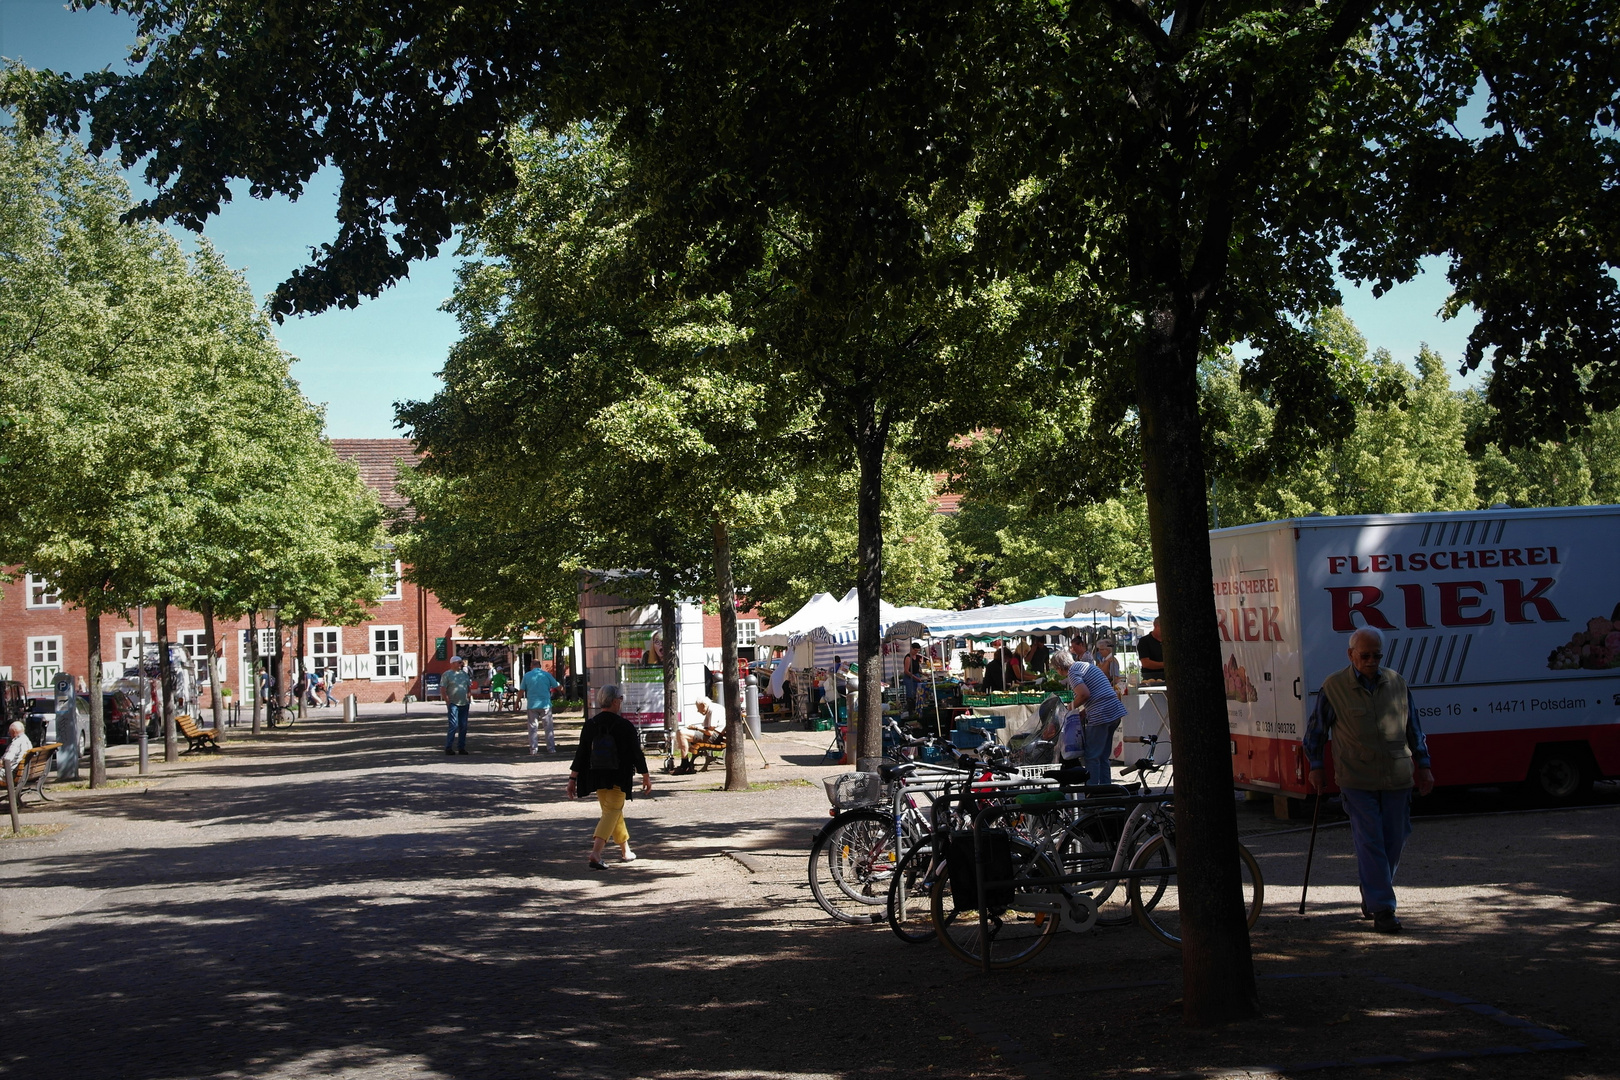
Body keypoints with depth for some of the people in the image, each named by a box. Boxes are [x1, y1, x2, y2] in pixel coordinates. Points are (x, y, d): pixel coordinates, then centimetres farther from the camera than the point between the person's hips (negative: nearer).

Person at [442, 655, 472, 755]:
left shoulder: (464, 674, 15)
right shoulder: (447, 674, -3)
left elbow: (469, 687, 21)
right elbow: (442, 689, -7)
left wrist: (469, 700, 12)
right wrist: (447, 701, -12)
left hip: (464, 704, 6)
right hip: (453, 704, -6)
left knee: (463, 726, 7)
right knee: (453, 725, -13)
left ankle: (461, 748, 13)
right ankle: (448, 747, -9)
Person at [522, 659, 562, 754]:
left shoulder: (527, 675, 3)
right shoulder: (546, 674, 3)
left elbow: (522, 690, 3)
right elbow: (557, 686, 10)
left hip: (532, 705, 0)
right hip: (545, 704, 0)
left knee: (533, 727, 7)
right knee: (548, 727, 6)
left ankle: (533, 749, 5)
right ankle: (551, 748, 4)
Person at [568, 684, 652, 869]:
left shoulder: (590, 725, 0)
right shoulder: (624, 726, -12)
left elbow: (580, 753, 1)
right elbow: (636, 753, -6)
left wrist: (573, 778, 6)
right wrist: (646, 776, 4)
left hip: (597, 777, 5)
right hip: (619, 778, -5)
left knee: (615, 812, 20)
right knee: (612, 812, -3)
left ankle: (625, 851, 32)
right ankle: (595, 853, -20)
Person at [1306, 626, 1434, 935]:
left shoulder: (1397, 683, 6)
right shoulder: (1334, 686, -4)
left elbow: (1413, 727, 15)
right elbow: (1315, 730, 6)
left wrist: (1423, 765, 14)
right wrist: (1316, 767, 4)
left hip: (1396, 779, 4)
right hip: (1357, 781, -4)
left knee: (1394, 842, 8)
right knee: (1369, 843, -8)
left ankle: (1372, 895, 28)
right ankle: (1382, 909, -5)